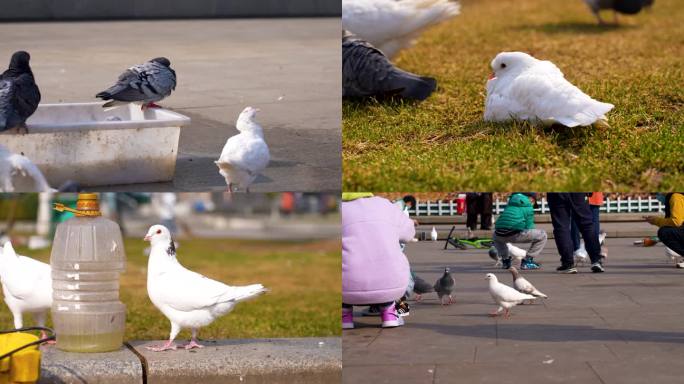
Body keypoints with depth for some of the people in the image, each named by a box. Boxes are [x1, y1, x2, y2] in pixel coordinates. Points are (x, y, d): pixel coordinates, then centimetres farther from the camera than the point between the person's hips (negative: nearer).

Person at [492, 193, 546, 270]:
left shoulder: (510, 203, 27)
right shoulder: (529, 207, 10)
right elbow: (529, 226, 9)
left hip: (500, 235, 6)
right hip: (516, 235, -6)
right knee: (542, 235, 11)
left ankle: (505, 260, 26)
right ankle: (527, 261, 7)